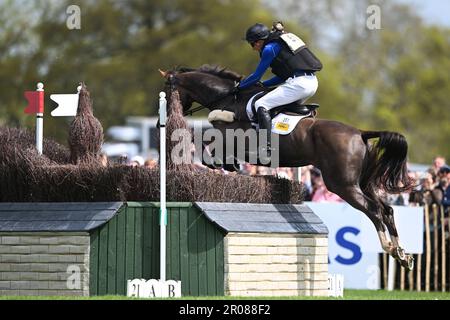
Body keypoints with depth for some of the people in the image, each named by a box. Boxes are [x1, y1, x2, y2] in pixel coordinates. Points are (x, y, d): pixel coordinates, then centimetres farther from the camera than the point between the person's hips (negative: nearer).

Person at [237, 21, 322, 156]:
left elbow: (256, 76, 2)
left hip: (298, 84, -9)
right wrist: (263, 84, 28)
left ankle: (266, 148, -21)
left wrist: (239, 86, 17)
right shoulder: (282, 41, 25)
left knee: (261, 104, -10)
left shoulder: (270, 48, -3)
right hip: (312, 83, 9)